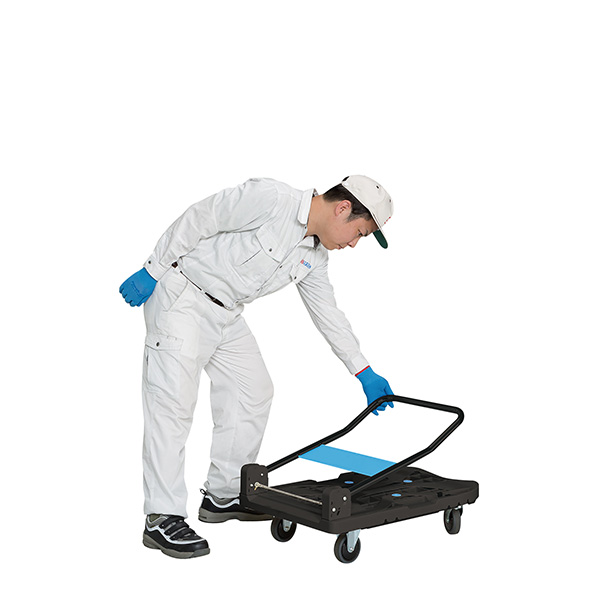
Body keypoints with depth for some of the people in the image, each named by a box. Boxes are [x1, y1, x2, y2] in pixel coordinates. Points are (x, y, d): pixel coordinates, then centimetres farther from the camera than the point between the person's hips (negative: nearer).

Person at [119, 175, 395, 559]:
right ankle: (163, 519, -9)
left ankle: (224, 495, 18)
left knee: (254, 392, 9)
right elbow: (199, 220, -18)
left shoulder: (314, 256, 6)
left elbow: (329, 314, 14)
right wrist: (154, 270, -16)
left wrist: (365, 373, 15)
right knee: (174, 401, -13)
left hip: (227, 314, 9)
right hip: (182, 298, -9)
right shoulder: (270, 198, -20)